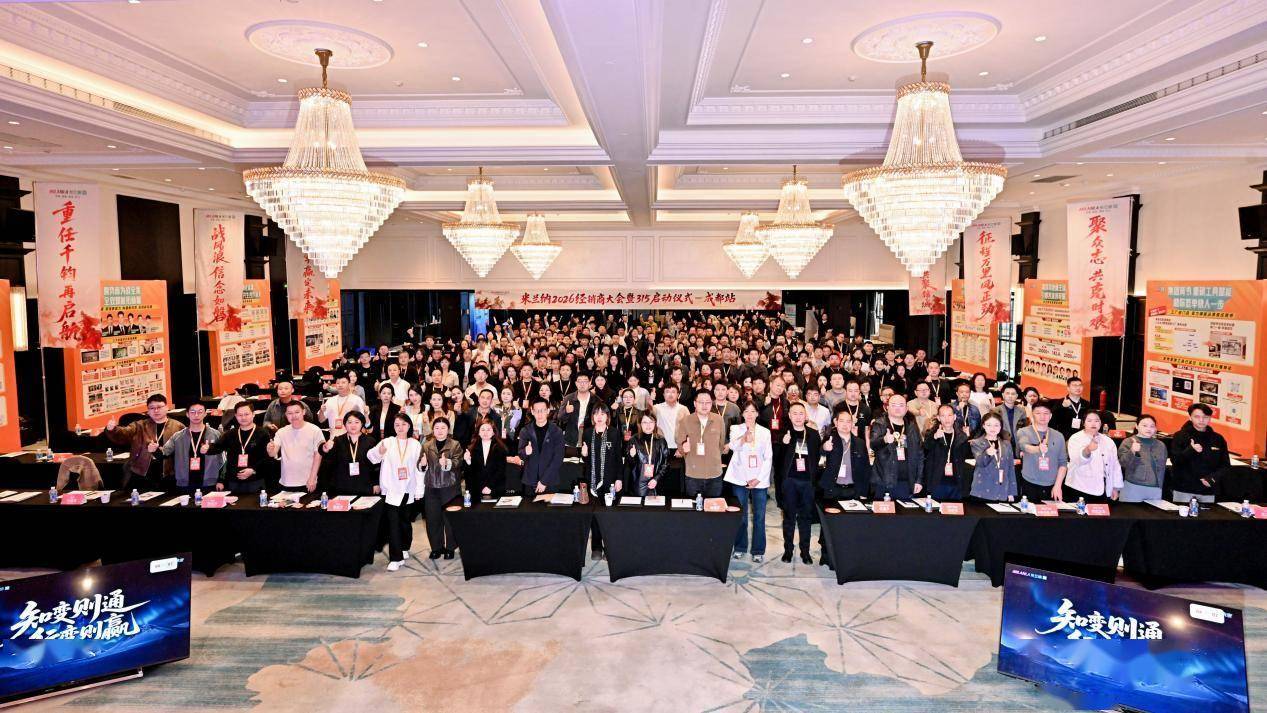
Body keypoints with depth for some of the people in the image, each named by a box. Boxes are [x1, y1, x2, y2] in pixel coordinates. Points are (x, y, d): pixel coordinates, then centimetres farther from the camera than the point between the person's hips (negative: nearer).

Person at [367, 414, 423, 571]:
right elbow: (372, 457, -17)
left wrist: (420, 489, 0)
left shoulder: (415, 444, 4)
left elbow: (419, 467, 5)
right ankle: (395, 558, -5)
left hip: (407, 489, 2)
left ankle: (404, 548, 36)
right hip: (391, 489, -2)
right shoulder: (387, 442, -2)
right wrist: (379, 451, -40)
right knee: (393, 521, -7)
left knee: (405, 520, 15)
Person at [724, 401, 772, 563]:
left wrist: (759, 478, -6)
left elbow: (768, 458, 4)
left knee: (759, 517, 2)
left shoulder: (765, 432, 7)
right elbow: (733, 446, -18)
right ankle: (740, 548, 19)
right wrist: (745, 437, -38)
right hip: (740, 478, -1)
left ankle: (758, 550, 12)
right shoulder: (736, 429, 3)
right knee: (740, 516, 5)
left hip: (759, 480, 1)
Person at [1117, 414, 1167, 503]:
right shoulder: (1128, 442, -1)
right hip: (1132, 488, -4)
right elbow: (1123, 463, -11)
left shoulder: (1161, 445, 12)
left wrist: (1160, 487, 13)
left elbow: (1162, 468, 18)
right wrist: (1132, 452, -27)